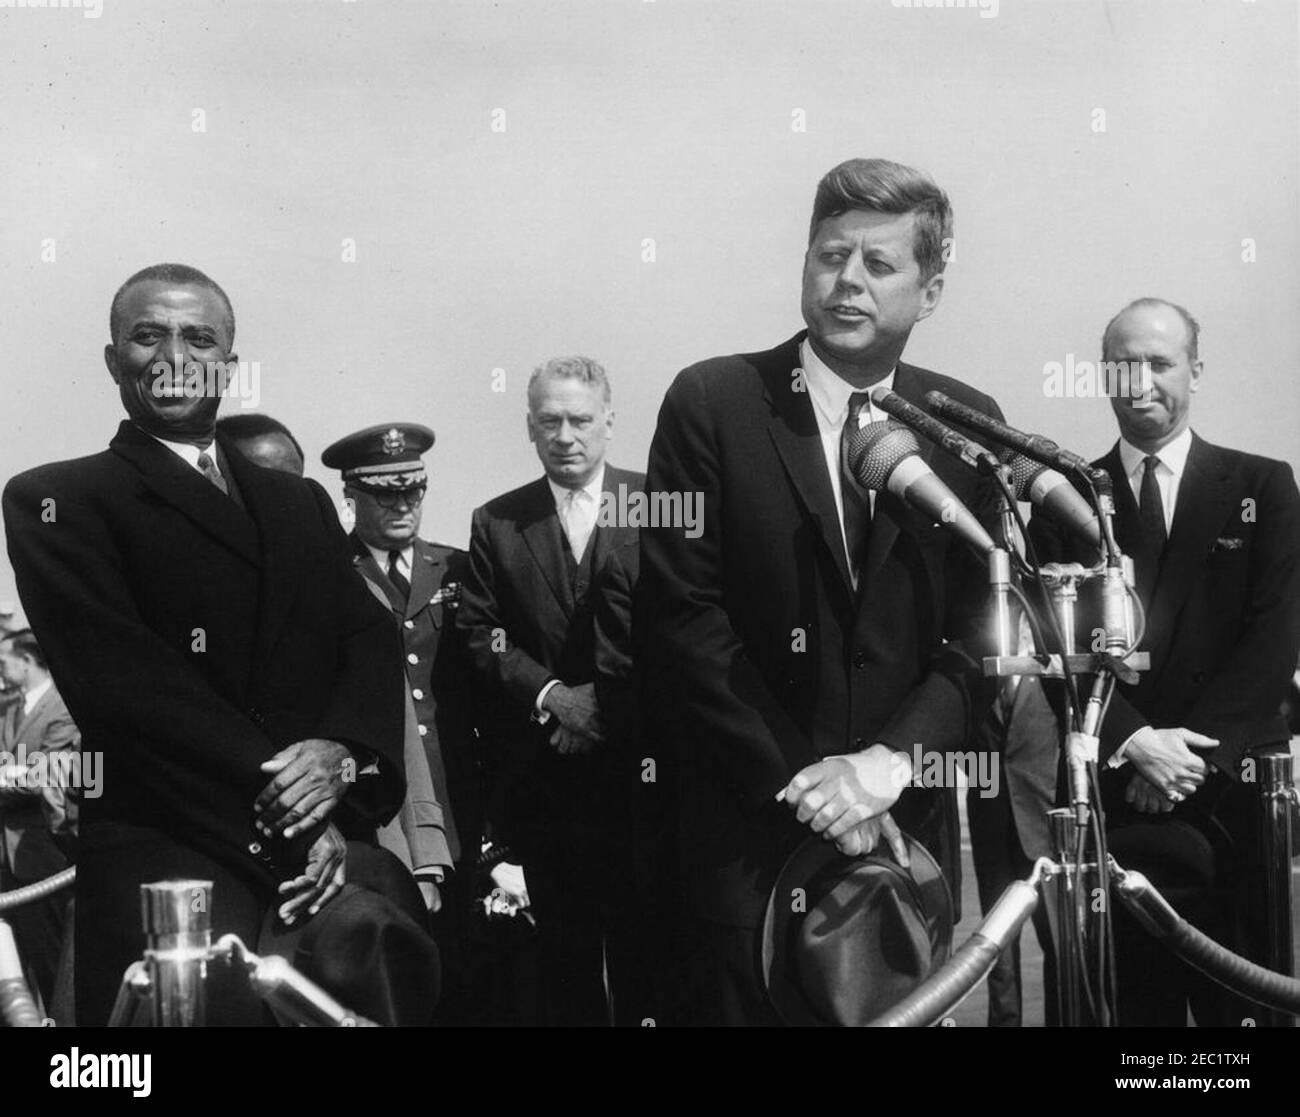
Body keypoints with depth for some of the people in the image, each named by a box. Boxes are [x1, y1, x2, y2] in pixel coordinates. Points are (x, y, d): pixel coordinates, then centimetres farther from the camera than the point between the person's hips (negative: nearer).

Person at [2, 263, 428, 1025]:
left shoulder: (303, 504, 22)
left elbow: (374, 643, 12)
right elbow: (122, 676, -6)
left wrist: (341, 754, -11)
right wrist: (279, 801, -13)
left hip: (331, 848, 4)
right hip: (169, 858, -4)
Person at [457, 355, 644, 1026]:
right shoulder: (496, 523, 9)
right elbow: (480, 635, 3)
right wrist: (550, 696, -10)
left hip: (637, 768, -2)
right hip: (542, 782, 2)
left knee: (640, 944, 2)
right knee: (564, 952, 8)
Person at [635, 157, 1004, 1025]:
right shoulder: (712, 403, -5)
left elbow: (985, 625, 0)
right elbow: (681, 619, -10)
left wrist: (890, 761, -14)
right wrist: (805, 782, -13)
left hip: (910, 821, 3)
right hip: (749, 819, -2)